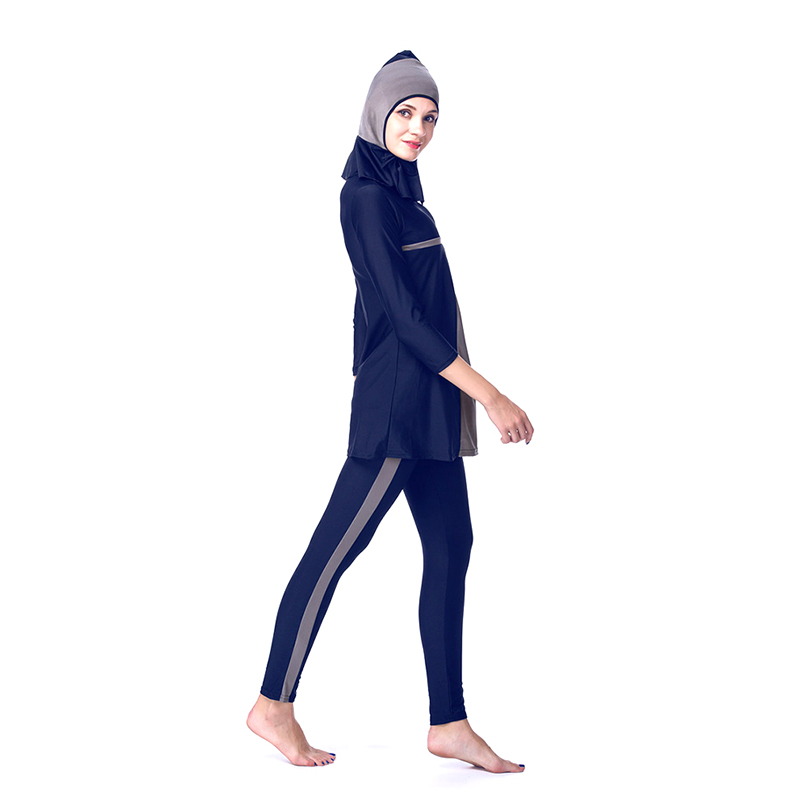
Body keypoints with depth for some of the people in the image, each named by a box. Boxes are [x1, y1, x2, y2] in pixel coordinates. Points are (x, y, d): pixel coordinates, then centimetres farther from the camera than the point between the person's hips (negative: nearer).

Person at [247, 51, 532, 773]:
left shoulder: (399, 187, 15)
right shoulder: (367, 196, -13)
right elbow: (404, 315, -18)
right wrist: (490, 395, -18)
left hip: (429, 400, 10)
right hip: (398, 395, -10)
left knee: (450, 546, 7)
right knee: (337, 546, -2)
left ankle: (449, 723, 12)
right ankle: (275, 706, 10)